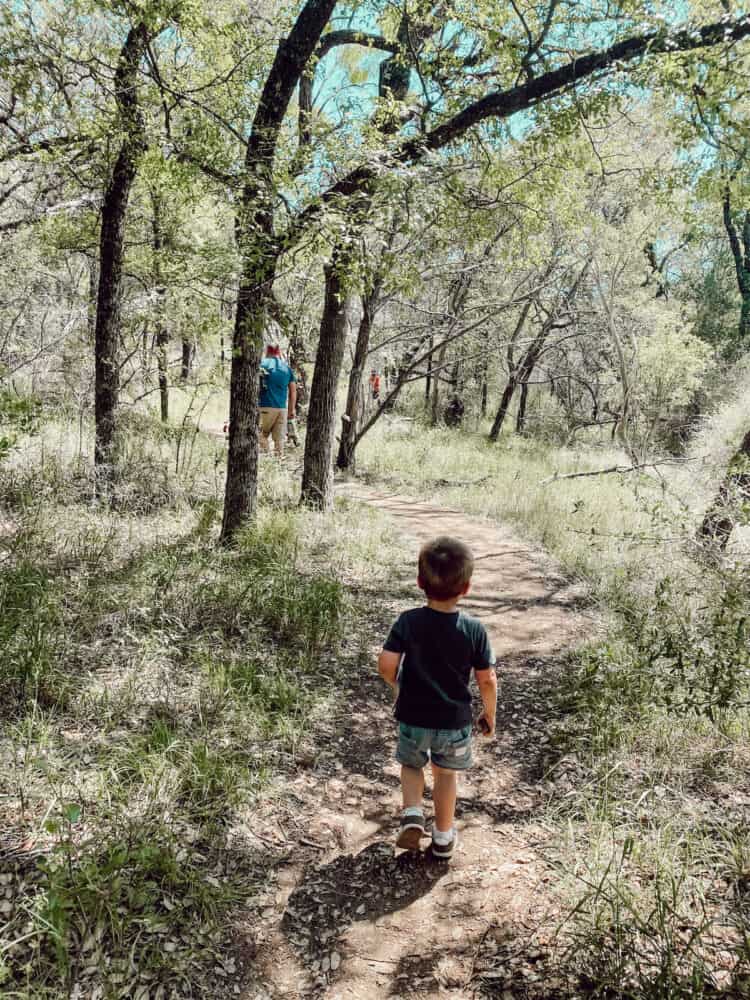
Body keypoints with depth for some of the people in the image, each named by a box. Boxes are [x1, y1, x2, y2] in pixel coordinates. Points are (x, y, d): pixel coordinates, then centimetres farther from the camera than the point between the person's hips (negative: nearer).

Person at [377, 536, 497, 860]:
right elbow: (487, 680, -10)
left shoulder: (408, 622, -16)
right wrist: (490, 715, 7)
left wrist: (397, 685, 3)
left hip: (413, 717, 0)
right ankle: (443, 836, 35)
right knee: (445, 774, 22)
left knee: (411, 765, 26)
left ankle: (412, 813, 4)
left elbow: (385, 665, -20)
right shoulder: (474, 629, -15)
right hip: (455, 721, 0)